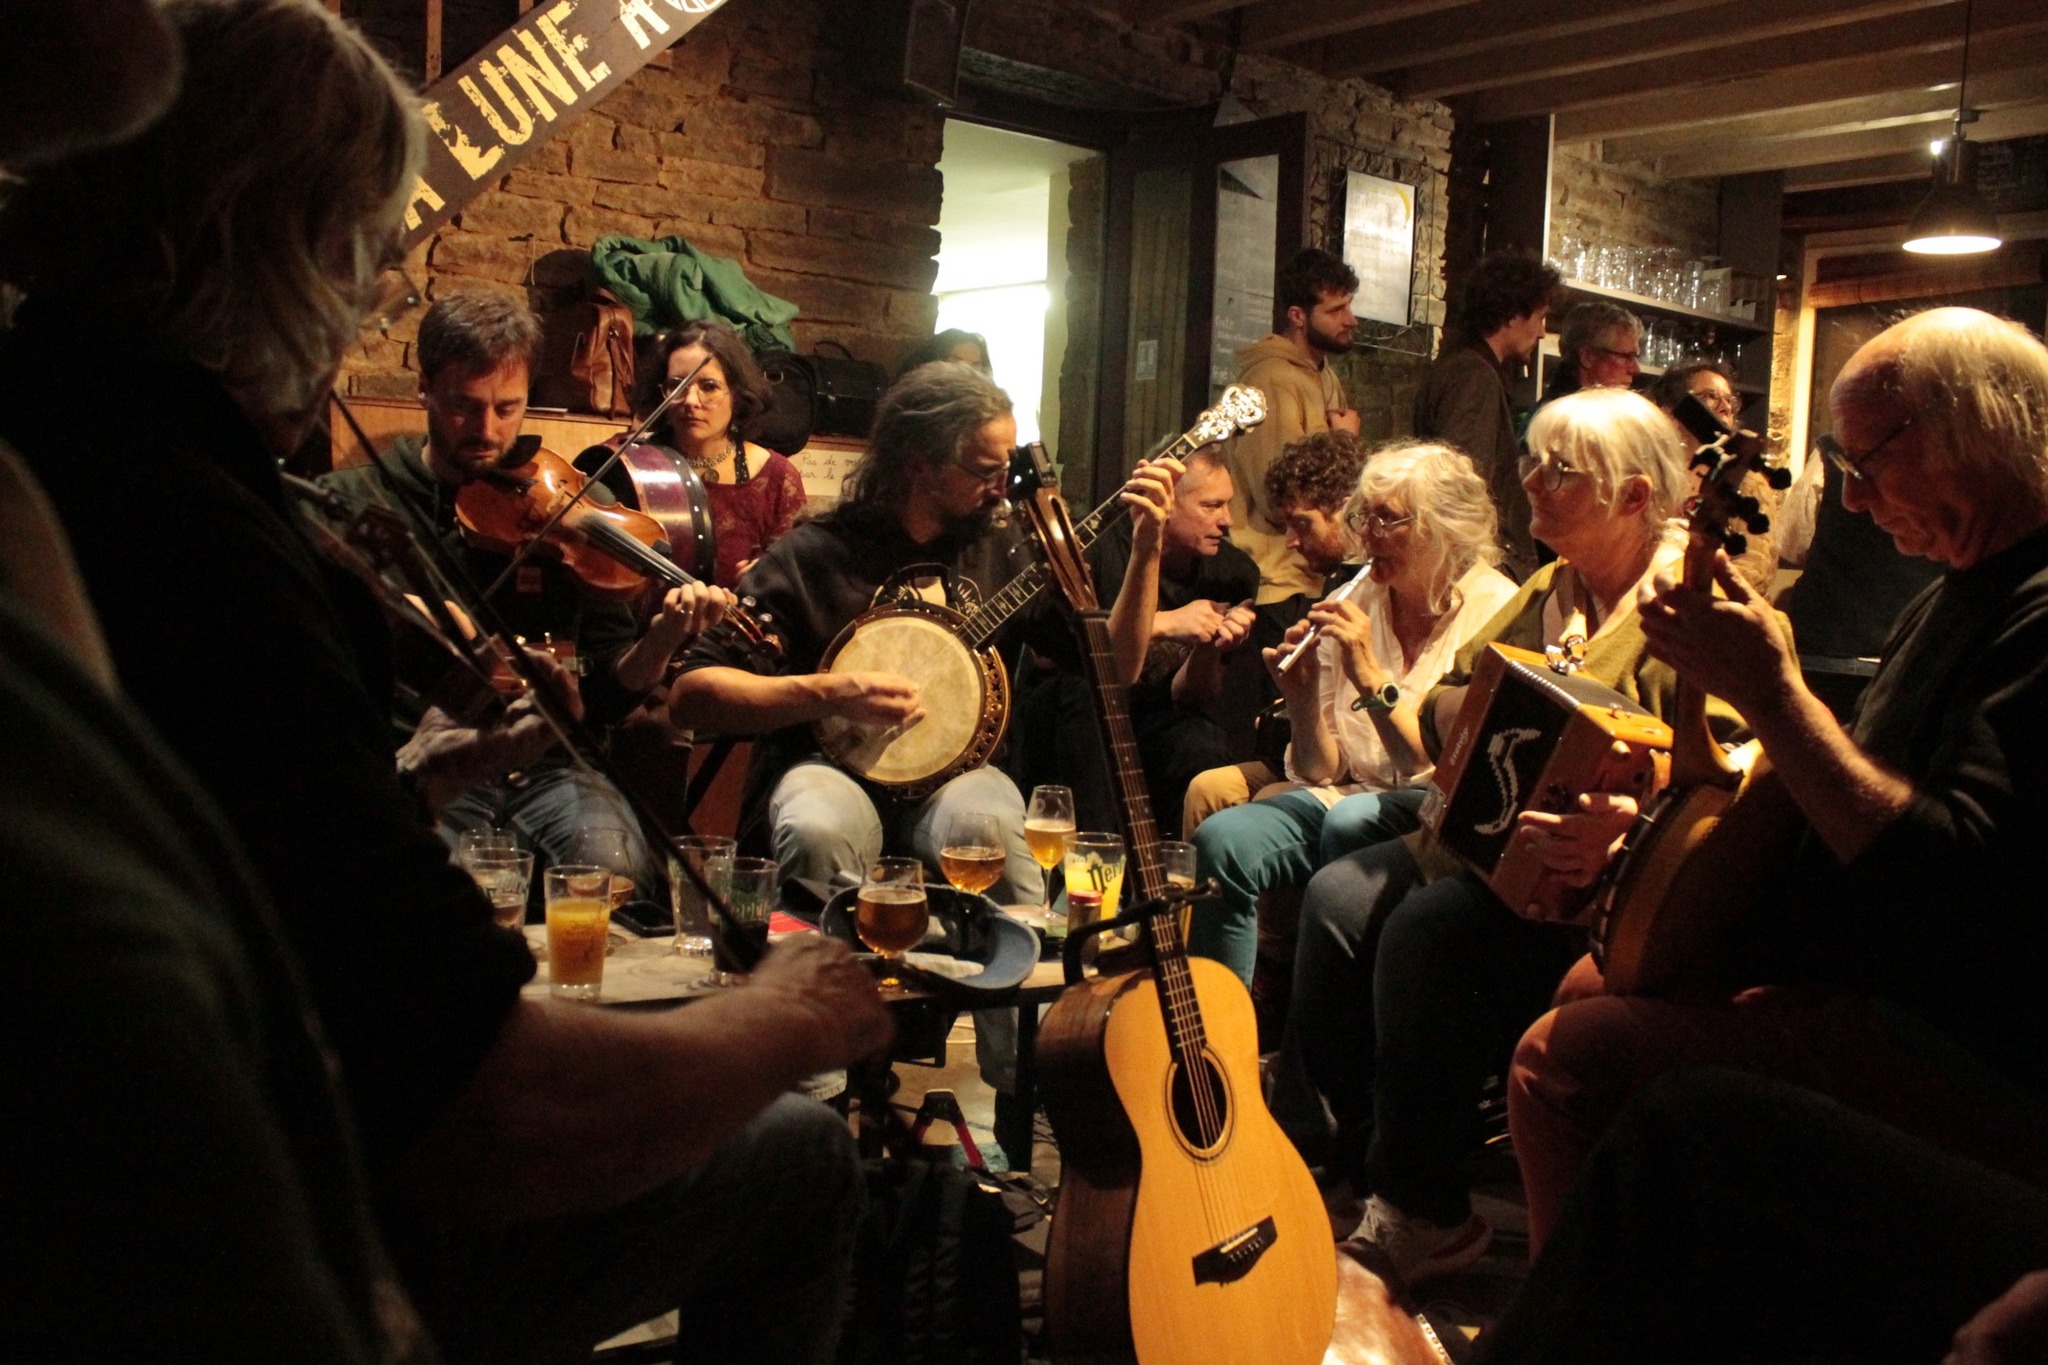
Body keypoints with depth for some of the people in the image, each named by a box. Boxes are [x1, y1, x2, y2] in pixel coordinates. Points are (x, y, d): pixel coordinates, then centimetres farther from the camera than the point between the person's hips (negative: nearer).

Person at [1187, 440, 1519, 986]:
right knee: (1222, 838, -22)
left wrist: (1372, 679, -23)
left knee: (1350, 822, -34)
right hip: (1353, 796, 5)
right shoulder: (1355, 607, 6)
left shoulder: (1494, 613, -8)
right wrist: (1303, 700, -12)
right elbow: (1321, 772, 7)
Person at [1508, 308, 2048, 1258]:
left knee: (1566, 1060, -21)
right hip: (1868, 986, 11)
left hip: (1964, 1066, -11)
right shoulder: (1966, 595, 13)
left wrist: (1770, 691, -26)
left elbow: (1947, 873, -31)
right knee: (1594, 984, 23)